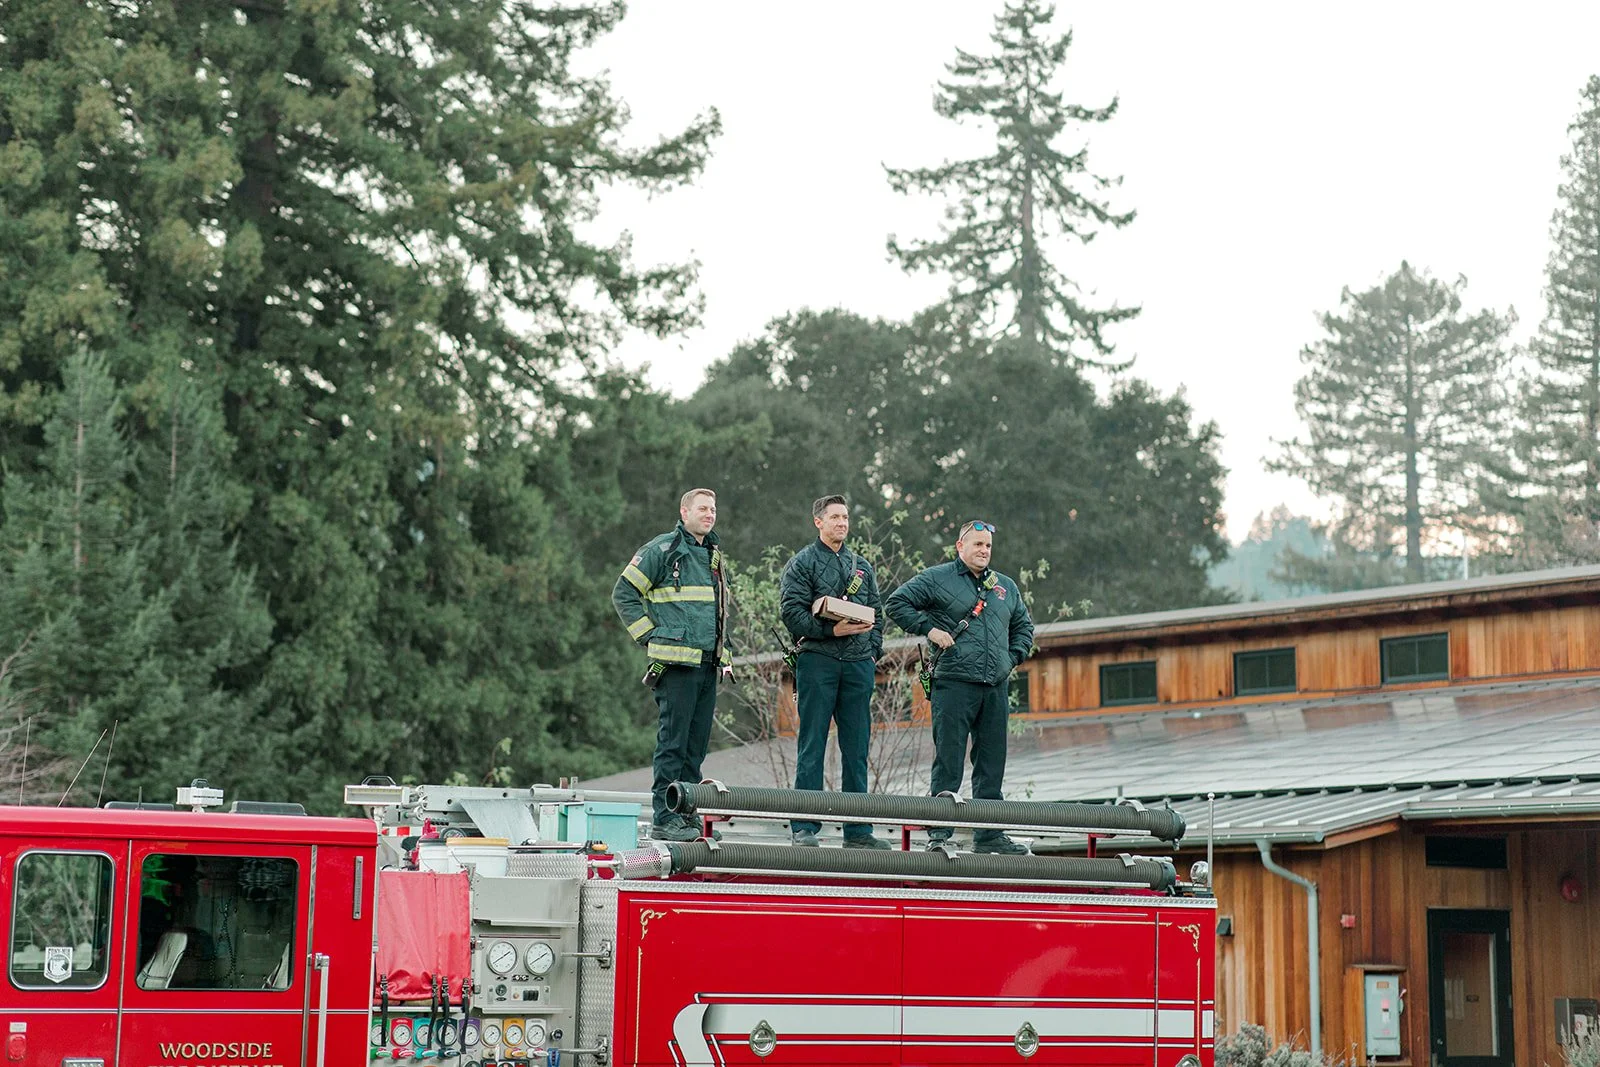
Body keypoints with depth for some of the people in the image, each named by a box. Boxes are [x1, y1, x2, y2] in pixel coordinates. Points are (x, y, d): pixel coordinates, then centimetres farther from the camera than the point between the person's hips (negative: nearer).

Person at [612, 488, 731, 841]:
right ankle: (663, 818, -6)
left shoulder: (713, 555, 20)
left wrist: (722, 649, 19)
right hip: (677, 663, -8)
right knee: (673, 741, -8)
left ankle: (687, 813, 14)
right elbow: (624, 594, -6)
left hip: (709, 665, 8)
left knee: (696, 744, 9)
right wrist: (650, 637, -8)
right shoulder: (663, 550, -4)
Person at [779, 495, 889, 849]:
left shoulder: (862, 567, 19)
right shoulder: (802, 563, 3)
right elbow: (792, 611, -8)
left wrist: (872, 649, 6)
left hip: (858, 664, 5)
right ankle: (804, 827, -2)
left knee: (856, 747, 5)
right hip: (817, 660, -5)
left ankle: (858, 830, 8)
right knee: (812, 746, -4)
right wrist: (831, 629, -16)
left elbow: (877, 613, 21)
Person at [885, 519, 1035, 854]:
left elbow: (1024, 625, 31)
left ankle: (989, 835, 13)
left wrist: (1014, 657, 15)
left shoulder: (1005, 587, 19)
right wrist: (929, 629, -9)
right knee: (949, 761, -6)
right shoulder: (937, 579, 2)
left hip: (996, 687, 6)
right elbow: (897, 603, -1)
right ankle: (938, 833, -3)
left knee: (992, 764, 7)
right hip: (954, 684, -6)